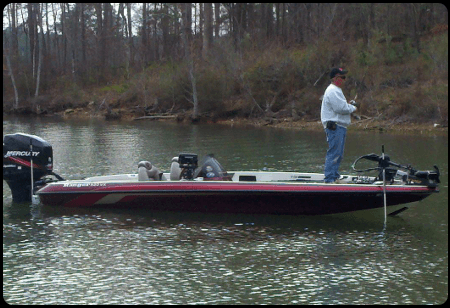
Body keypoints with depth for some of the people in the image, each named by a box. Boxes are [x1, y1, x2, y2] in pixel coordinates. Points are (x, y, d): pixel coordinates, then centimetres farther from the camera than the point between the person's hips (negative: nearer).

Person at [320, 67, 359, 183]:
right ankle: (329, 178, -10)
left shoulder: (336, 90, 23)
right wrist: (353, 108, -6)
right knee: (334, 153, -11)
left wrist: (348, 104, 12)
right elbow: (341, 108, -21)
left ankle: (335, 177, 22)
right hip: (334, 126, -11)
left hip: (339, 126, 11)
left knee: (338, 154, 15)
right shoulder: (332, 91, -14)